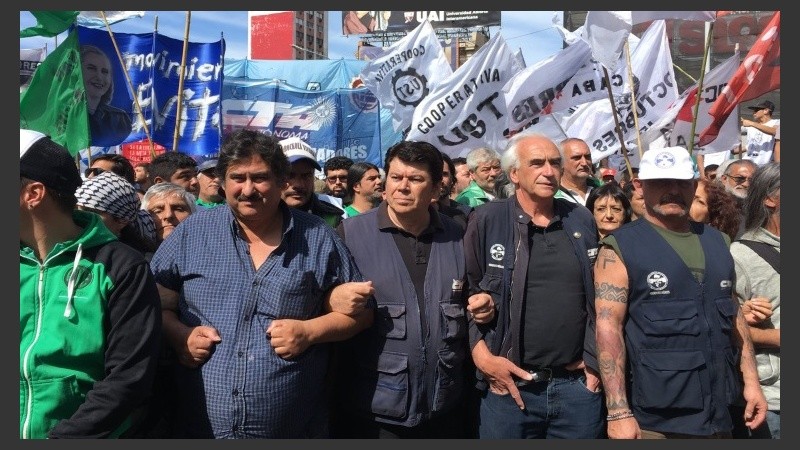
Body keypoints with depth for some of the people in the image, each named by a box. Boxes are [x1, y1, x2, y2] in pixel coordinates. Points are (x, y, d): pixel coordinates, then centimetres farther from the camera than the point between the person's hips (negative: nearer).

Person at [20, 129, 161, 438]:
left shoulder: (121, 268, -11)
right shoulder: (23, 262, 3)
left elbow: (128, 377, -16)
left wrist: (59, 437, -21)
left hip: (78, 432, -4)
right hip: (28, 429, 5)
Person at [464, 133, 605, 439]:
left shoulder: (582, 221, 7)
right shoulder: (486, 222, -4)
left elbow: (600, 295, 13)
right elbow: (466, 293, -2)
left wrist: (597, 359, 8)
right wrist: (482, 355, -10)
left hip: (579, 385, 3)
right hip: (509, 385, -3)